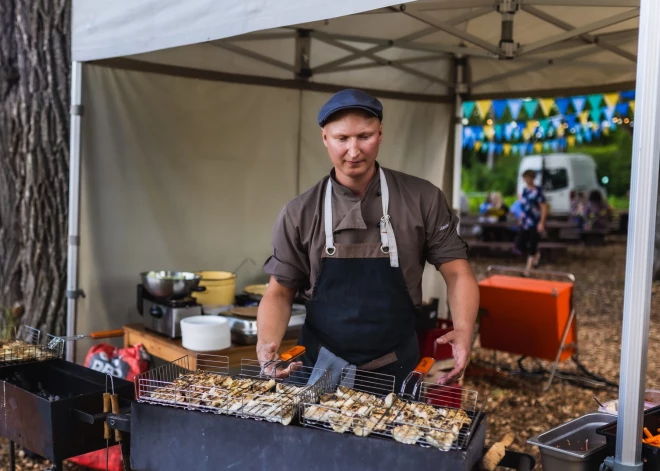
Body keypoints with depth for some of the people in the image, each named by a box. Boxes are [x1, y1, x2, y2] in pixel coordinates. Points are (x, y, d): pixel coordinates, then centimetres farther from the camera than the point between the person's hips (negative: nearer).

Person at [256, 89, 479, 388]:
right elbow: (280, 292, 1)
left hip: (395, 371, -1)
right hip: (320, 368, 1)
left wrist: (463, 331, -23)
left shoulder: (423, 200, -6)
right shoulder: (299, 214, -4)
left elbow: (457, 274, -4)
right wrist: (266, 343, -18)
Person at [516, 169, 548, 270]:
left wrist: (542, 223, -18)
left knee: (532, 246, 2)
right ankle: (536, 254, 31)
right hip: (525, 223, 7)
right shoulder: (524, 190, 7)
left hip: (535, 224, -7)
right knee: (520, 245, 6)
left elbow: (544, 207, -15)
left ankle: (529, 267, 14)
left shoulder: (537, 191, -14)